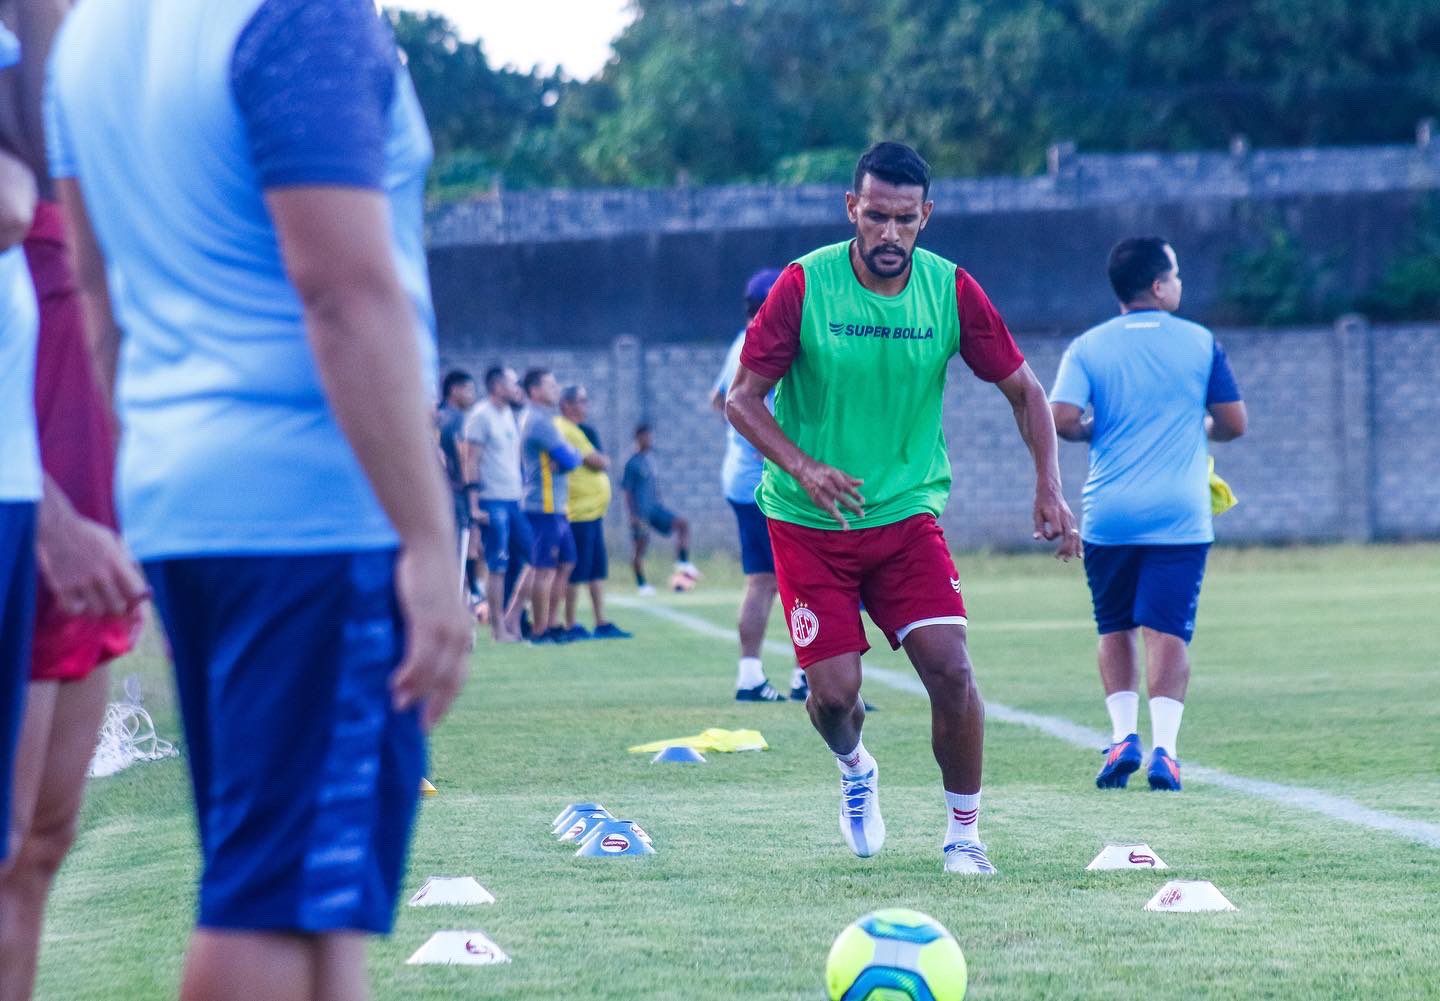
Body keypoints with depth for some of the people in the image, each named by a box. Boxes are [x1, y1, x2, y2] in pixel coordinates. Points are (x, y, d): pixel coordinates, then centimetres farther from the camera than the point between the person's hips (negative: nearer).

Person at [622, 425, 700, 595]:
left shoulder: (650, 460, 12)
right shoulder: (633, 463, -9)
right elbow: (627, 491, -9)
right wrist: (633, 516, -15)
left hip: (655, 507, 7)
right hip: (640, 510, -7)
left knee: (682, 524, -11)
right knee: (641, 545, -2)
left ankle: (683, 564, -11)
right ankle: (641, 584, 10)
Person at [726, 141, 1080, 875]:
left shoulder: (951, 290, -5)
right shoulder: (805, 284, -11)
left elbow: (1023, 388, 5)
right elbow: (742, 398, -8)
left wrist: (1049, 489, -7)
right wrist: (804, 468, -24)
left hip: (907, 516, 1)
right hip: (809, 526, -1)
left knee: (950, 668, -14)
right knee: (834, 692, -8)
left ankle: (964, 833, 4)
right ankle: (855, 769, 29)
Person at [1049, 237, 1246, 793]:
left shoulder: (1088, 347, 2)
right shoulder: (1201, 342, 3)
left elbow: (1062, 419, -10)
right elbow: (1233, 423, 5)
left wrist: (1096, 430, 11)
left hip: (1108, 514, 1)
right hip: (1179, 514, -1)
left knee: (1115, 630, 15)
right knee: (1168, 631, -3)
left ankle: (1123, 734, 3)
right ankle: (1163, 747, -16)